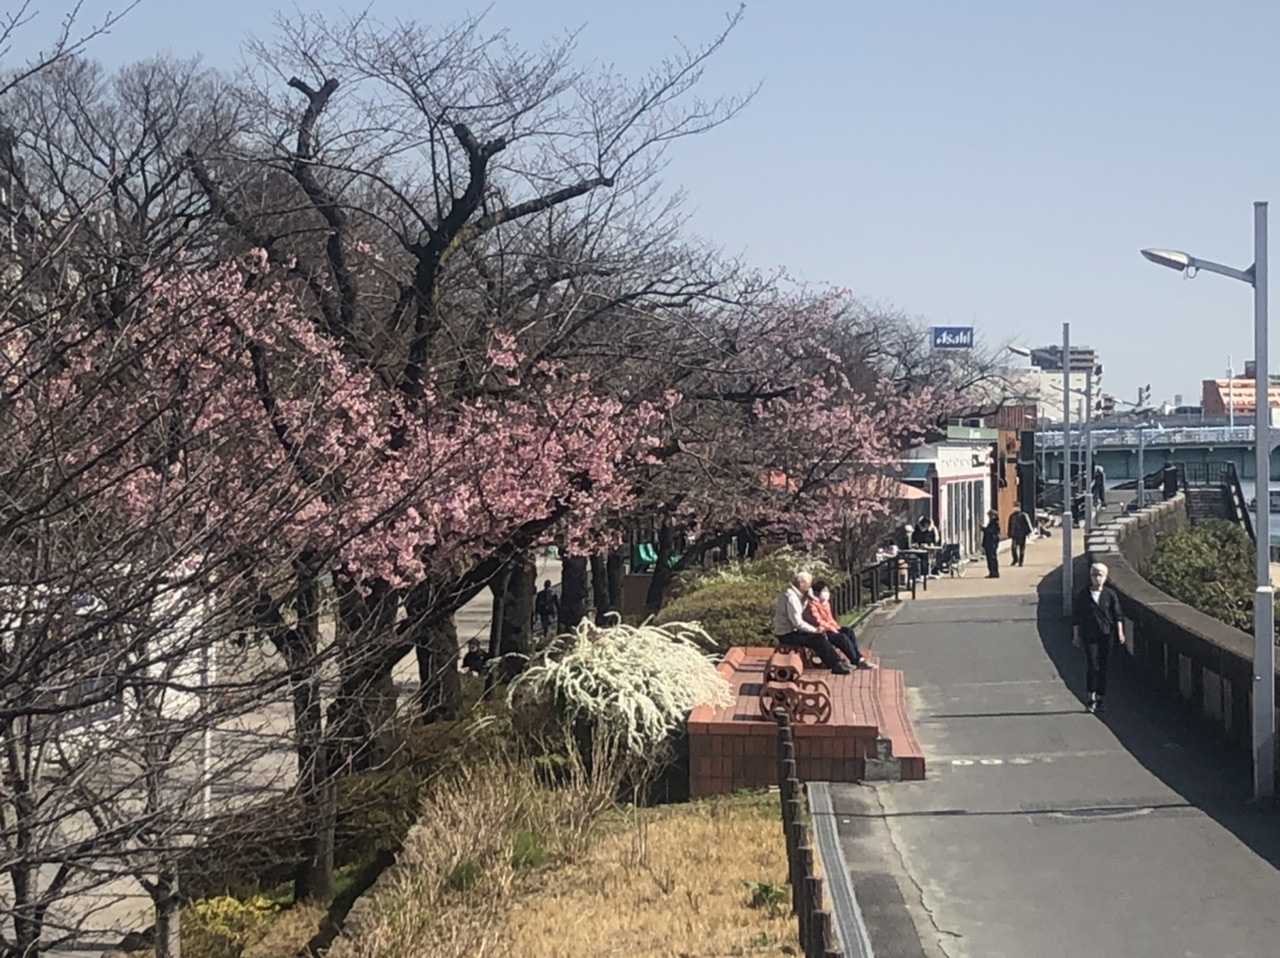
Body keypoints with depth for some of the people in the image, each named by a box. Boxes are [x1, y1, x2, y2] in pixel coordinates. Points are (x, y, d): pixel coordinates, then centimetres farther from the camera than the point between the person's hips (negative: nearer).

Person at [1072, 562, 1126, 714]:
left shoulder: (1111, 594, 3)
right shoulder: (1083, 595, 1)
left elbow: (1118, 614, 4)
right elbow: (1076, 616, 6)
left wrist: (1120, 632, -6)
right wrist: (1076, 635, 4)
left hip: (1106, 634, 1)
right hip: (1089, 635, -1)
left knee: (1103, 666, 5)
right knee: (1092, 665, -12)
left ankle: (1099, 699, 14)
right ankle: (1091, 697, -3)